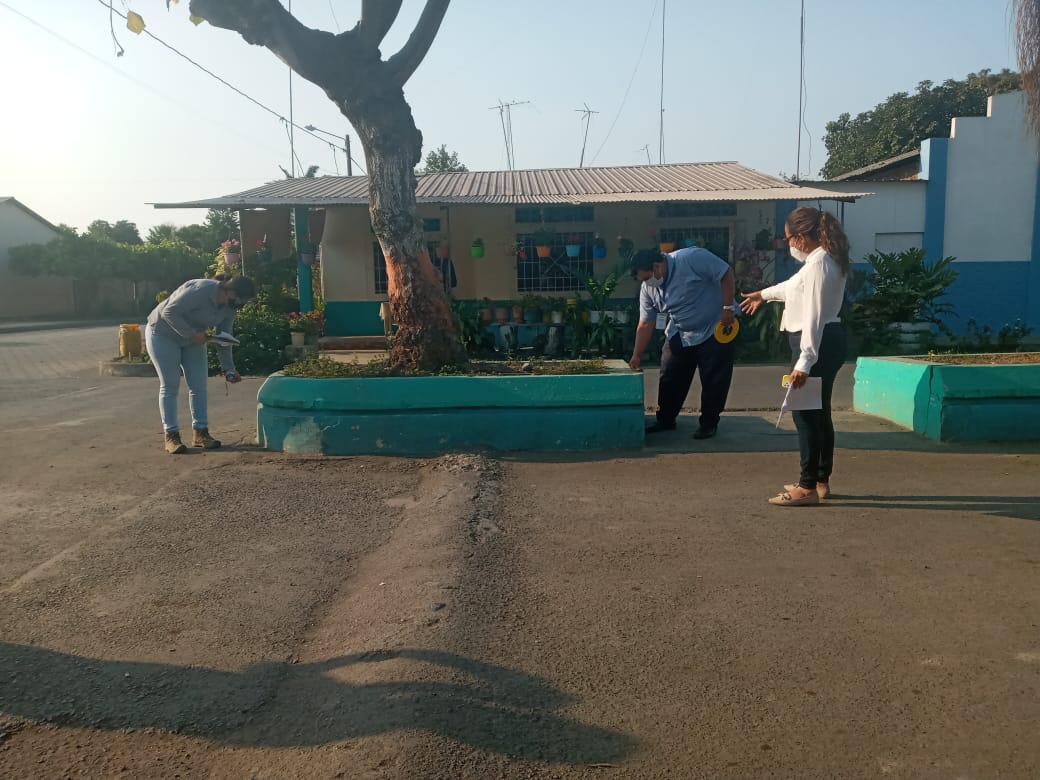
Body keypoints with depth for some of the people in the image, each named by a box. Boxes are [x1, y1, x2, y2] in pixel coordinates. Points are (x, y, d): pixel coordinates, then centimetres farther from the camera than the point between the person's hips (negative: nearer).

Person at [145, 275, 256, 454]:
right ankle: (171, 435, -1)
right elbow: (169, 312, -30)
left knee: (199, 385, -1)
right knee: (170, 385, -6)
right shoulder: (200, 290, -33)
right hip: (163, 334, -7)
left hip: (193, 338, 7)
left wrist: (228, 367, -10)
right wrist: (192, 334, -32)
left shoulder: (229, 307, -9)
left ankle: (200, 432, 6)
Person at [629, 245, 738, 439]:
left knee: (714, 381, 0)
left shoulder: (692, 258, -24)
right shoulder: (648, 289, -5)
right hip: (679, 335, 6)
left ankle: (709, 423, 14)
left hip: (715, 329, -5)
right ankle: (665, 420, 22)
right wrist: (637, 356, -1)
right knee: (669, 379, 6)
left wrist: (728, 307, -21)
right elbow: (645, 324, -1)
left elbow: (726, 273, -20)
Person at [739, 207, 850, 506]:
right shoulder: (819, 260, 14)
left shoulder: (820, 265, -19)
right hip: (823, 342, 11)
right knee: (818, 413, 15)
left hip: (817, 344, -11)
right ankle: (821, 480, 25)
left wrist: (804, 362, -26)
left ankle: (808, 487, 1)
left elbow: (814, 317, -24)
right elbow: (797, 285, 35)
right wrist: (764, 294, 49)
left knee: (805, 413, -6)